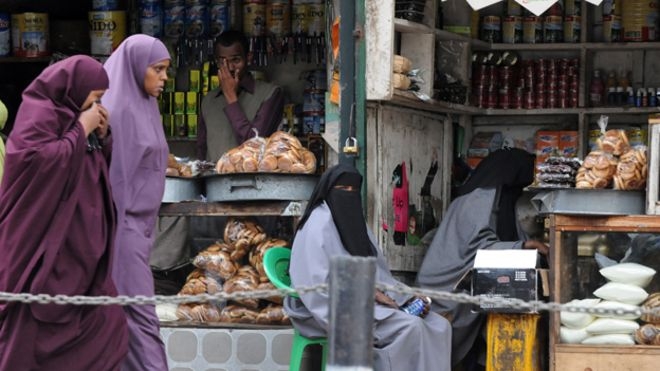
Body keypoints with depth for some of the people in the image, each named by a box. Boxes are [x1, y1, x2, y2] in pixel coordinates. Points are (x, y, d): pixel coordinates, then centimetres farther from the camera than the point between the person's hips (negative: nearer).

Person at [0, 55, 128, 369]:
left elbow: (103, 166, 22)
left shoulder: (71, 114, 16)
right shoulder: (39, 114, -11)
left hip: (81, 247, 9)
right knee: (38, 324, -5)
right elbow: (43, 160, -26)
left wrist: (101, 135, 4)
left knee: (102, 325, 4)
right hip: (48, 245, -9)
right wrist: (81, 130, -18)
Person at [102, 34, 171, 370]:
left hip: (139, 225, 9)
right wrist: (114, 238, -19)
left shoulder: (143, 107, 13)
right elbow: (112, 177, -18)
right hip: (123, 226, -9)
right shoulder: (118, 111, -15)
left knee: (118, 314, 10)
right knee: (139, 314, -10)